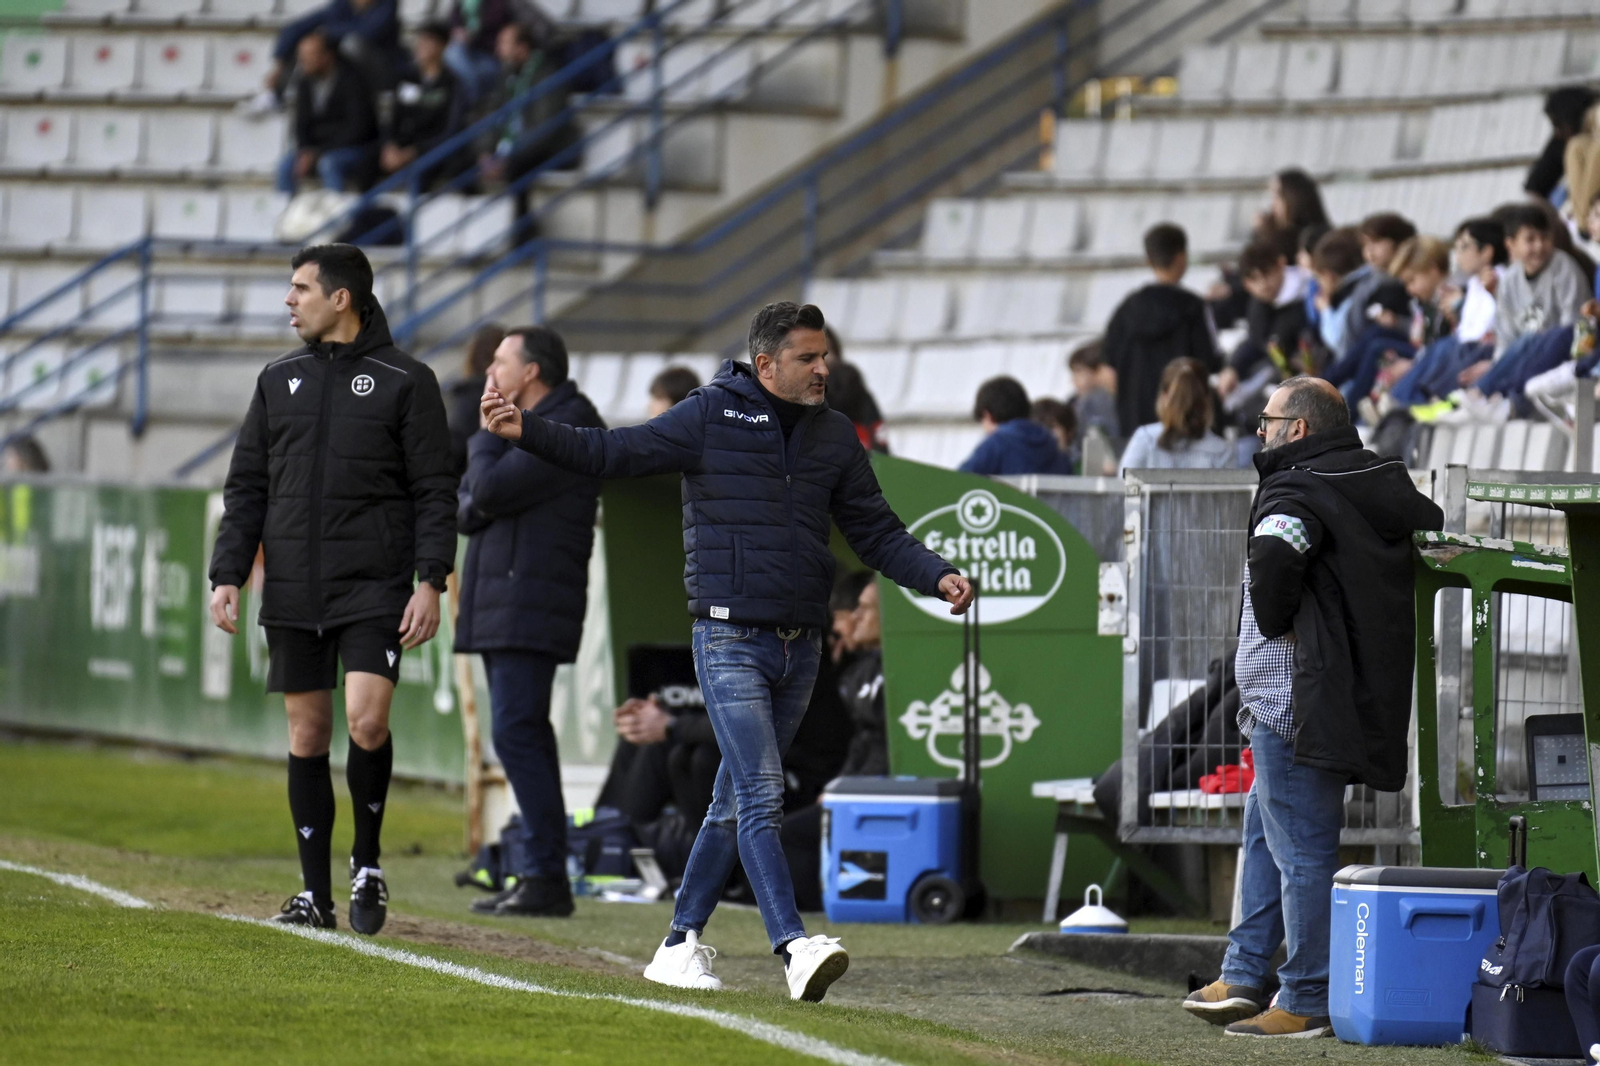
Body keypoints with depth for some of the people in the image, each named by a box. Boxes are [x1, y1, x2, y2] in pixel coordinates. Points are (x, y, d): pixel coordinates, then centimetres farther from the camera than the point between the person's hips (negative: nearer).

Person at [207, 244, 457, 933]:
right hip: (292, 592, 4)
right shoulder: (280, 381, 13)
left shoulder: (406, 381, 1)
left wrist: (431, 580, -12)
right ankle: (315, 892, 10)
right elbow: (246, 488, 14)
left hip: (375, 591, -4)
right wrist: (228, 574, 3)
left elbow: (435, 492, -2)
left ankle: (367, 866, 3)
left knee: (366, 720, -17)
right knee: (306, 735, 4)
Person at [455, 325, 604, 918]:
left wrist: (489, 427, -4)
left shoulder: (569, 427, -11)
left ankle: (548, 878, -18)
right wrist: (473, 505, -7)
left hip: (530, 609, -10)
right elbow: (467, 506, 15)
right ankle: (541, 876, 12)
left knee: (517, 733, -16)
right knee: (525, 736, 10)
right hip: (500, 606, 10)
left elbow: (489, 489, -19)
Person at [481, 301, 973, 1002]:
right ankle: (795, 949, -24)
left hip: (799, 648, 6)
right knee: (761, 796, -15)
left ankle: (681, 944, 20)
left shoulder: (834, 437, 11)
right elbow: (612, 453, -5)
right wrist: (527, 432, -17)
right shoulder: (710, 418, -4)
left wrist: (937, 576, -2)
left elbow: (877, 533, 14)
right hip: (730, 641, -6)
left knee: (736, 803, 11)